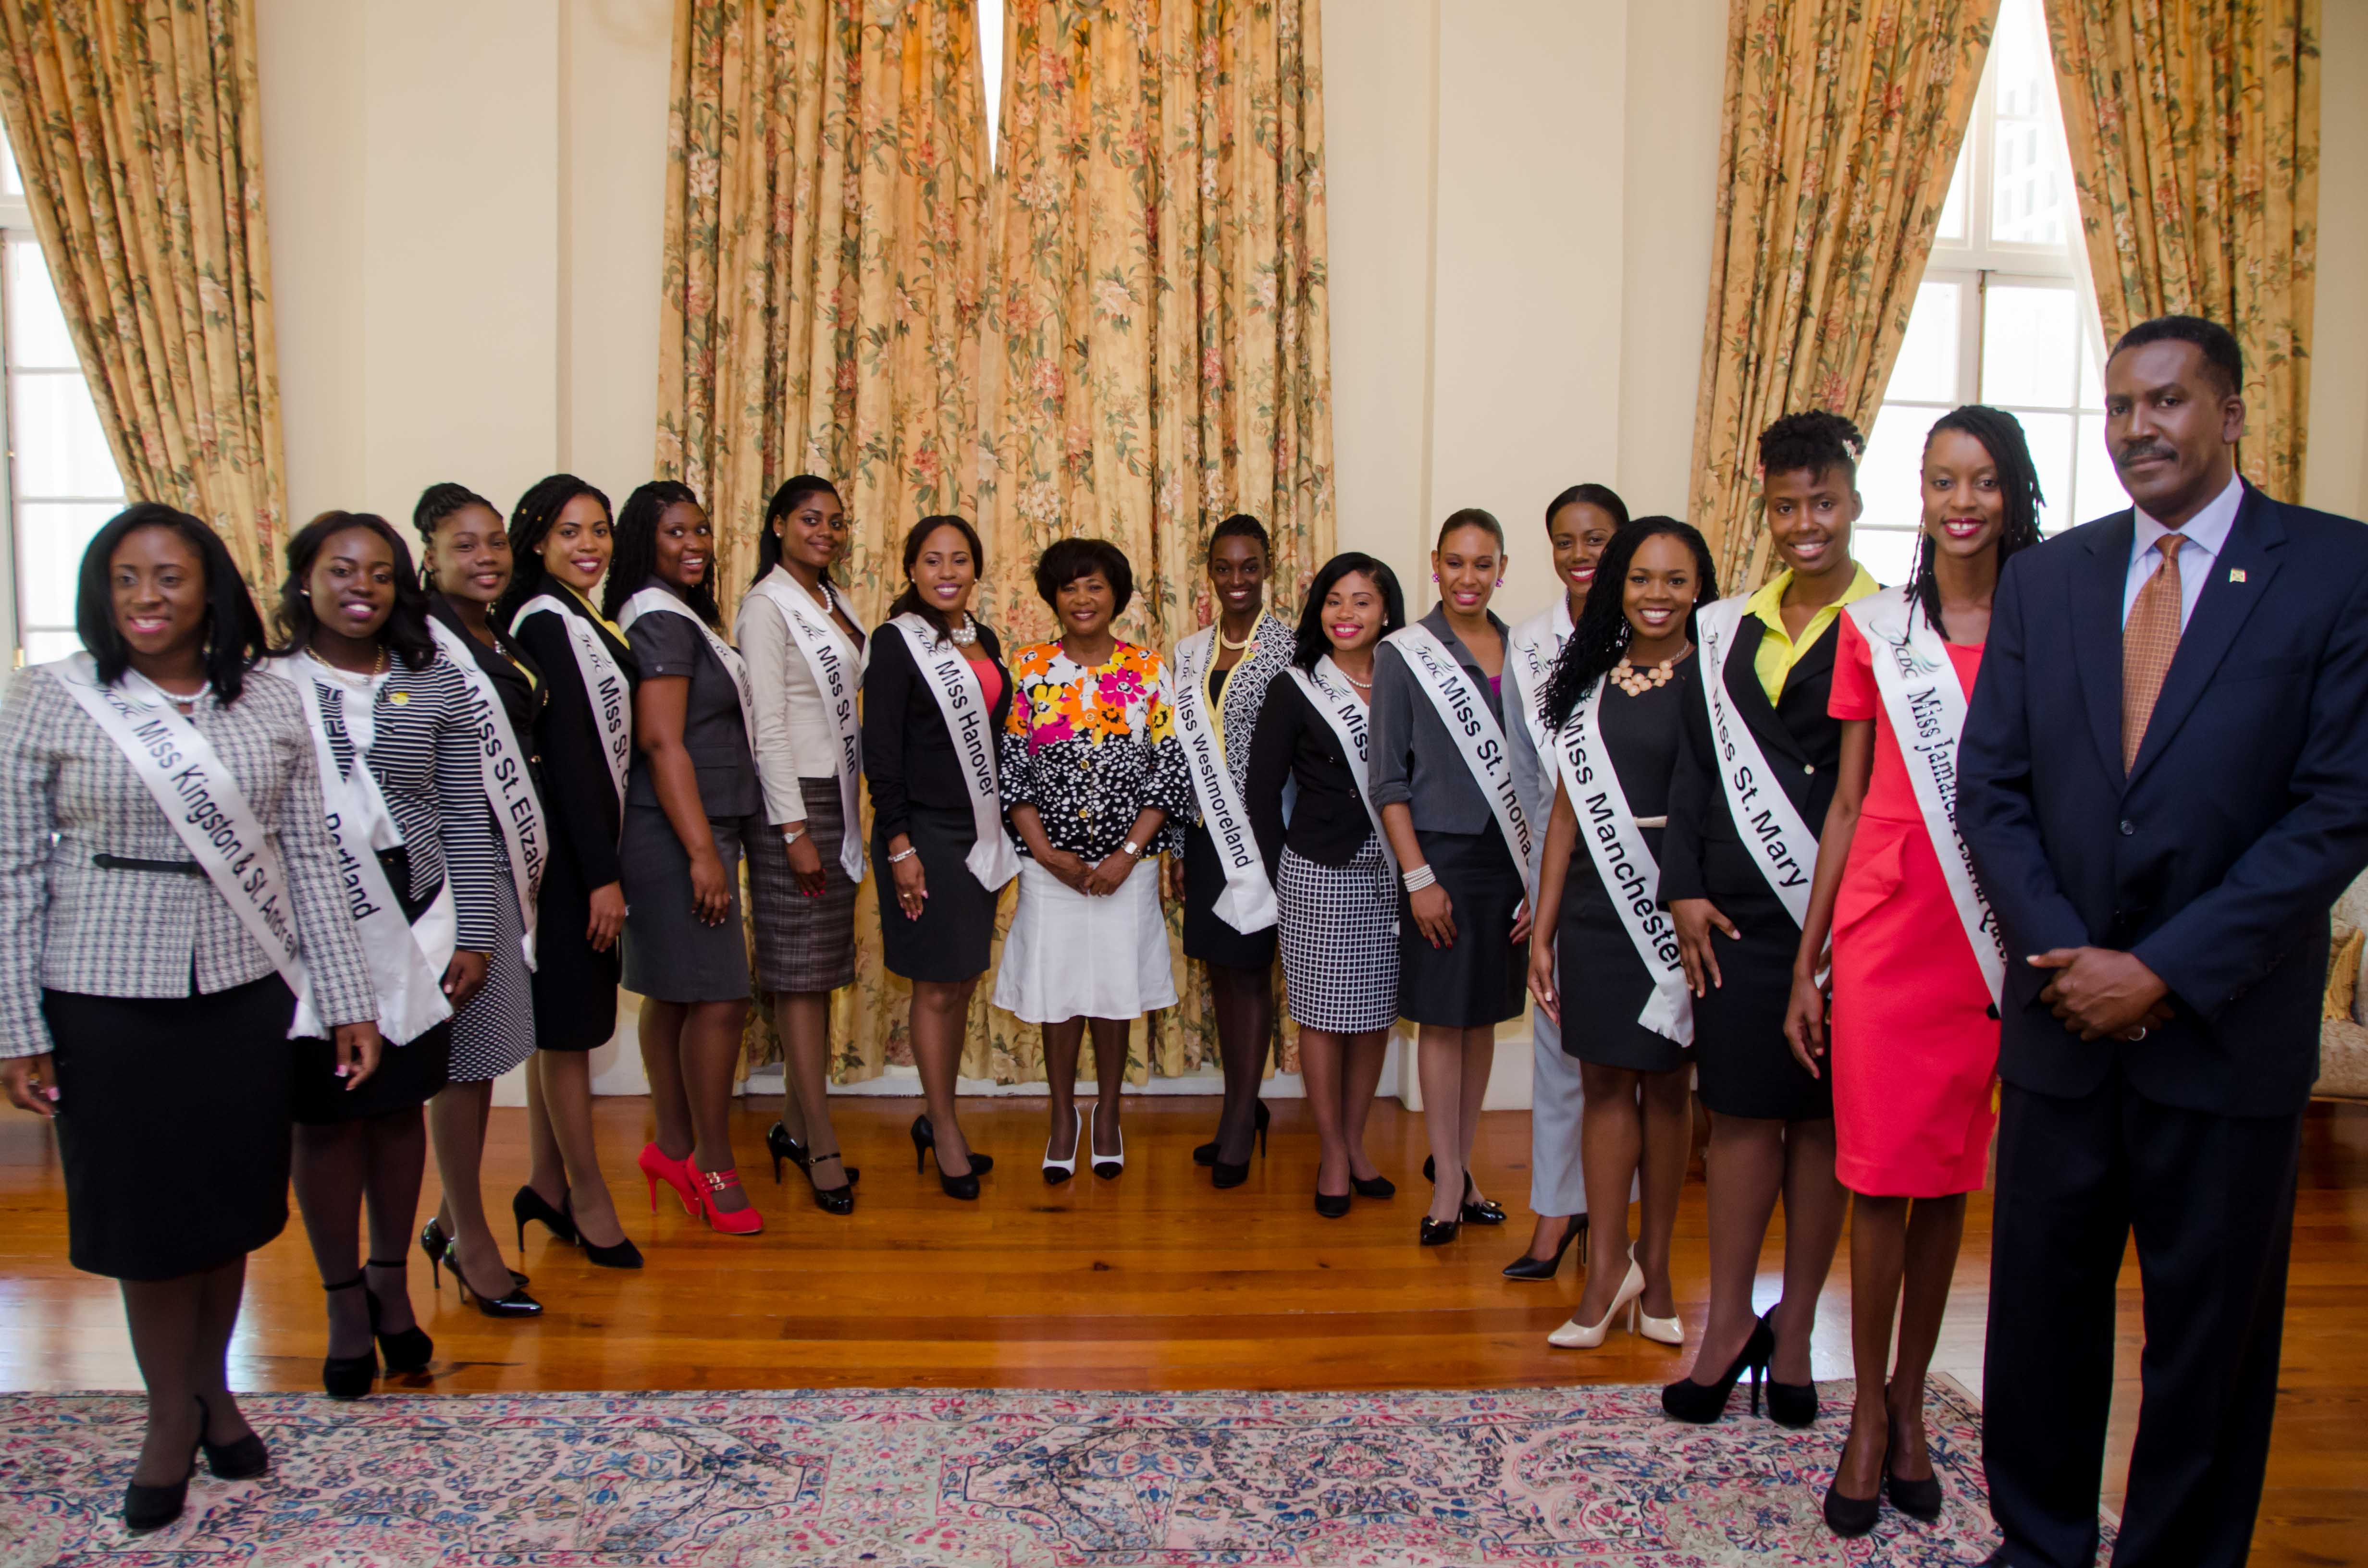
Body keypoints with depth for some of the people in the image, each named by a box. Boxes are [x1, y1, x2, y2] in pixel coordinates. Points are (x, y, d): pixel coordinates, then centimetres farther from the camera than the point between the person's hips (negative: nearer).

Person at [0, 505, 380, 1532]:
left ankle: (215, 1389, 35)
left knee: (229, 1206, 13)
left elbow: (310, 861, 4)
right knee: (144, 1215, 10)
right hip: (107, 1001, -2)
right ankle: (171, 1417, 29)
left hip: (246, 995, 2)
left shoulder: (270, 707, 2)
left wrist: (348, 1002, 3)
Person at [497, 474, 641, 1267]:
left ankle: (546, 1185, 27)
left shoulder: (575, 620, 14)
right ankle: (588, 1196, 12)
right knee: (569, 1024, 0)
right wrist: (601, 875, -19)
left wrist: (604, 863, 14)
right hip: (569, 848, -10)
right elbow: (568, 751, -18)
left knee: (560, 1020, 15)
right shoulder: (548, 621, -14)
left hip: (583, 843, 10)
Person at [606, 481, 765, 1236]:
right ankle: (714, 1165, 5)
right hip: (681, 834, -10)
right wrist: (703, 852, -21)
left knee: (673, 993, 15)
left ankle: (674, 1146, 25)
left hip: (693, 831, 10)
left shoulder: (681, 615, 17)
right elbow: (663, 745, -19)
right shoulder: (662, 620, -13)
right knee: (718, 998, -6)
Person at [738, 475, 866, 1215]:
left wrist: (851, 810, 13)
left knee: (821, 969, 11)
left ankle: (796, 1121, 21)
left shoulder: (833, 601, 15)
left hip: (837, 796, 8)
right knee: (800, 970, -3)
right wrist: (794, 830, -18)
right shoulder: (767, 605, -9)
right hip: (793, 800, -8)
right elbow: (768, 724, -15)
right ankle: (822, 1145, 2)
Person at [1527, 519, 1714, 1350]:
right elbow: (1567, 811, 8)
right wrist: (1542, 928, 6)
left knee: (1668, 1083, 7)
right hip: (1596, 906, 3)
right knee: (1606, 1080, 4)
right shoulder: (1590, 682, 9)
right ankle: (1607, 1270, 12)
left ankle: (1654, 1267, 21)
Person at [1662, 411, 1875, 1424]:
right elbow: (1694, 769, 11)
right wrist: (1685, 889, 2)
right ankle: (1729, 1321, 20)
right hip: (1735, 916, 3)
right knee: (1741, 1109, 7)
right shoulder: (1727, 630, 11)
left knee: (1822, 1116, 7)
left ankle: (1794, 1328, 22)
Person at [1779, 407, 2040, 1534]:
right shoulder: (1875, 628, 4)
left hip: (1994, 937, 1)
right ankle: (1868, 1412, 18)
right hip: (1884, 928, 0)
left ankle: (1911, 1403, 26)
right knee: (1879, 1172, 3)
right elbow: (1850, 801, 6)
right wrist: (1807, 962, 5)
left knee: (1949, 1177, 10)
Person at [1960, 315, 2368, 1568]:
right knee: (2041, 1309, 13)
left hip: (2228, 1029, -2)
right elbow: (1992, 791, 4)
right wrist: (2065, 955, -9)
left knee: (2209, 1329, 12)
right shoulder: (2044, 579, 6)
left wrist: (2164, 972, -14)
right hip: (2064, 1018, 3)